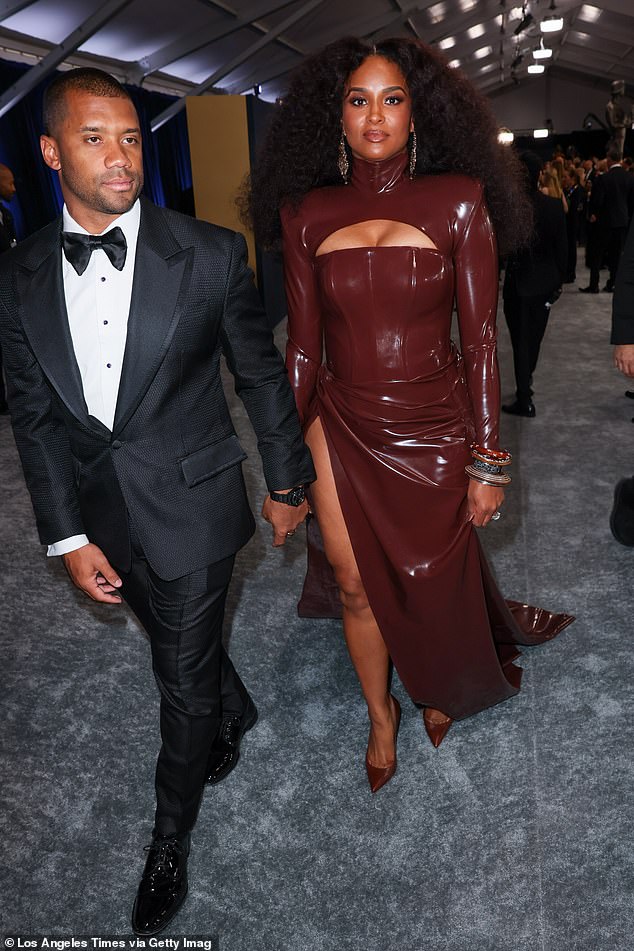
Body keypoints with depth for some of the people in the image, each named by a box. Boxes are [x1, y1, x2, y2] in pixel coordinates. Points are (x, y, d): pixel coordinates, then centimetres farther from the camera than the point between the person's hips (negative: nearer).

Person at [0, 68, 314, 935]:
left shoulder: (211, 254, -11)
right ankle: (237, 717, 59)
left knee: (184, 678, 10)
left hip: (192, 508, -3)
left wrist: (287, 482, 3)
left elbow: (261, 376, -3)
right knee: (185, 647, 25)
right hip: (102, 516, 4)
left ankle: (170, 840, 37)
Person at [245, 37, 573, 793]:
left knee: (433, 582, 15)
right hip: (342, 428, 2)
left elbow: (480, 341, -6)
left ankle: (444, 690, 51)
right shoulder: (308, 214, 0)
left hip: (434, 431, -1)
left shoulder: (457, 201, -6)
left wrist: (488, 462, -8)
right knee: (356, 587, 10)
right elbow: (303, 345, 1)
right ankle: (381, 716, 41)